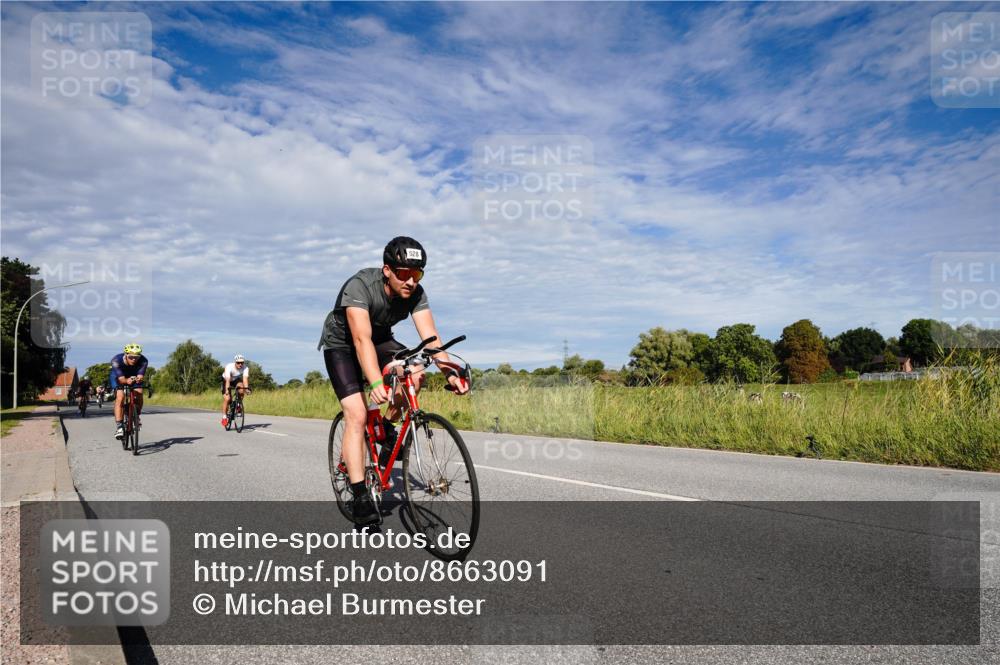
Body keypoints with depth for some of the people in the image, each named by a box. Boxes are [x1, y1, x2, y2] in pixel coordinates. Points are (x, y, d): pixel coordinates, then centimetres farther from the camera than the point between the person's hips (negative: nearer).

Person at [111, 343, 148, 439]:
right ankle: (118, 427, -22)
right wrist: (127, 381, -64)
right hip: (118, 376, -2)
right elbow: (121, 379, -42)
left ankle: (136, 418, 6)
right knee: (120, 398, -22)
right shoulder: (116, 360, -36)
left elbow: (140, 376, -40)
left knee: (139, 395, -19)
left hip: (134, 375, 2)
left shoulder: (143, 361, -33)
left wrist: (139, 379, -64)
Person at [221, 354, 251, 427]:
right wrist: (227, 389, -57)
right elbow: (228, 380, -43)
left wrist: (246, 388, -56)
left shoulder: (245, 368, -28)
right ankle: (224, 417, -2)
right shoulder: (229, 367, -34)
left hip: (236, 380, 2)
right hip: (226, 380, -2)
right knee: (227, 398, -17)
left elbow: (245, 378, -40)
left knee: (241, 390, -29)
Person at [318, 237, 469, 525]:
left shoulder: (415, 293, -20)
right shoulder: (359, 286, -34)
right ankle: (360, 497, -14)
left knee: (415, 375, -25)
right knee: (357, 414, -20)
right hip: (341, 344, -4)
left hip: (381, 339, 4)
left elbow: (430, 335, -29)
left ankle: (387, 427, 2)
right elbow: (361, 339, -45)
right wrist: (376, 383, -58)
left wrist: (450, 373, -45)